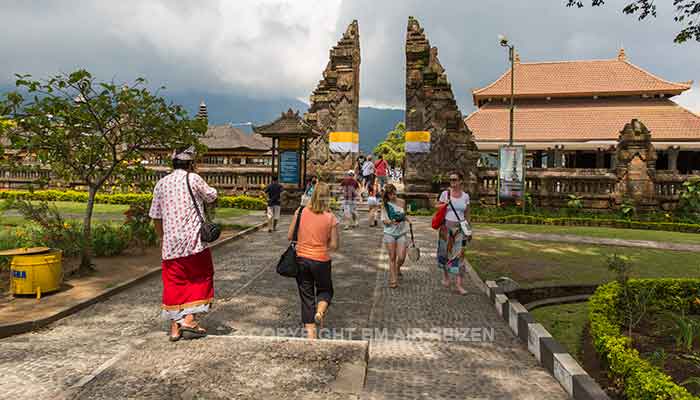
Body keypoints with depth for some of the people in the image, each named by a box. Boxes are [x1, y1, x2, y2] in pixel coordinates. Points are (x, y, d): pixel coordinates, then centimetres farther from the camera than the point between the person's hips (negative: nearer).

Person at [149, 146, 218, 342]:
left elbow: (156, 217, 10)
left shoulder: (161, 183, 7)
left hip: (170, 243, 4)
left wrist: (162, 238, 22)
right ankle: (189, 319, 4)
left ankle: (175, 327, 15)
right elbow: (212, 196, 10)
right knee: (200, 278, 12)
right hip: (193, 241, -4)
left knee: (174, 283, 11)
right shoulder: (194, 179, -6)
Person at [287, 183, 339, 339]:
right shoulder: (331, 217, -10)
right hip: (321, 260, -1)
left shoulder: (300, 212, -6)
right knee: (325, 290, 23)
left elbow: (290, 236, -2)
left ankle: (310, 333, 13)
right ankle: (320, 311, -6)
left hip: (301, 258, 2)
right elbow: (334, 245, -9)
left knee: (306, 296, 13)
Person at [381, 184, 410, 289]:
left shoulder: (402, 202, 2)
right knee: (392, 257, 2)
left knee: (401, 257, -3)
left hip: (401, 233, 2)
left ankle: (397, 269, 30)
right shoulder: (385, 205, -5)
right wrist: (391, 222, -24)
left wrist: (407, 220, 0)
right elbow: (383, 220, -5)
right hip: (389, 233, -2)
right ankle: (393, 280, 13)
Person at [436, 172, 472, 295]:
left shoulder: (465, 196, 5)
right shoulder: (445, 194, -1)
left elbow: (467, 215, 12)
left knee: (459, 255, -5)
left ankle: (459, 285, -2)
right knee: (445, 253, 7)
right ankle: (445, 276, 33)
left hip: (460, 229, 1)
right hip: (446, 227, -1)